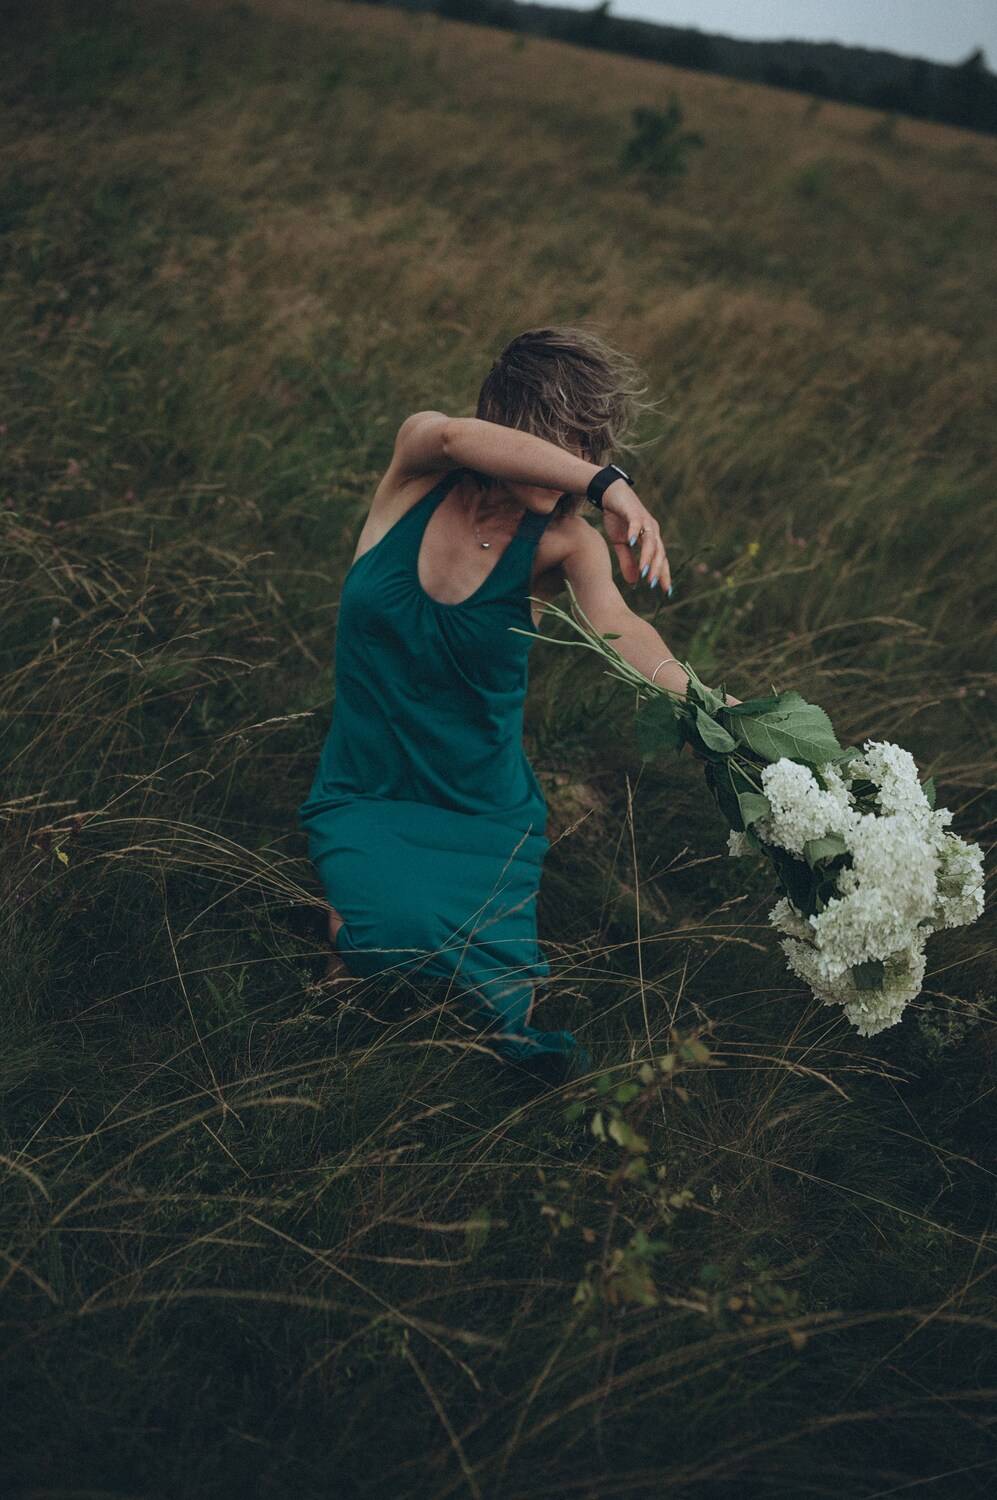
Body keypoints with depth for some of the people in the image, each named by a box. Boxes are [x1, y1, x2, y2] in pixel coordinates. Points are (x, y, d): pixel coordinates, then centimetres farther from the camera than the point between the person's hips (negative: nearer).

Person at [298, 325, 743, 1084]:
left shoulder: (563, 543, -13)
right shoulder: (420, 469, -10)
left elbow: (615, 623, -33)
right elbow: (452, 434, -34)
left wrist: (683, 686, -56)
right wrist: (603, 480, -44)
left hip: (483, 807, 0)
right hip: (366, 790, 1)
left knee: (505, 1008, -13)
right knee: (379, 934, -26)